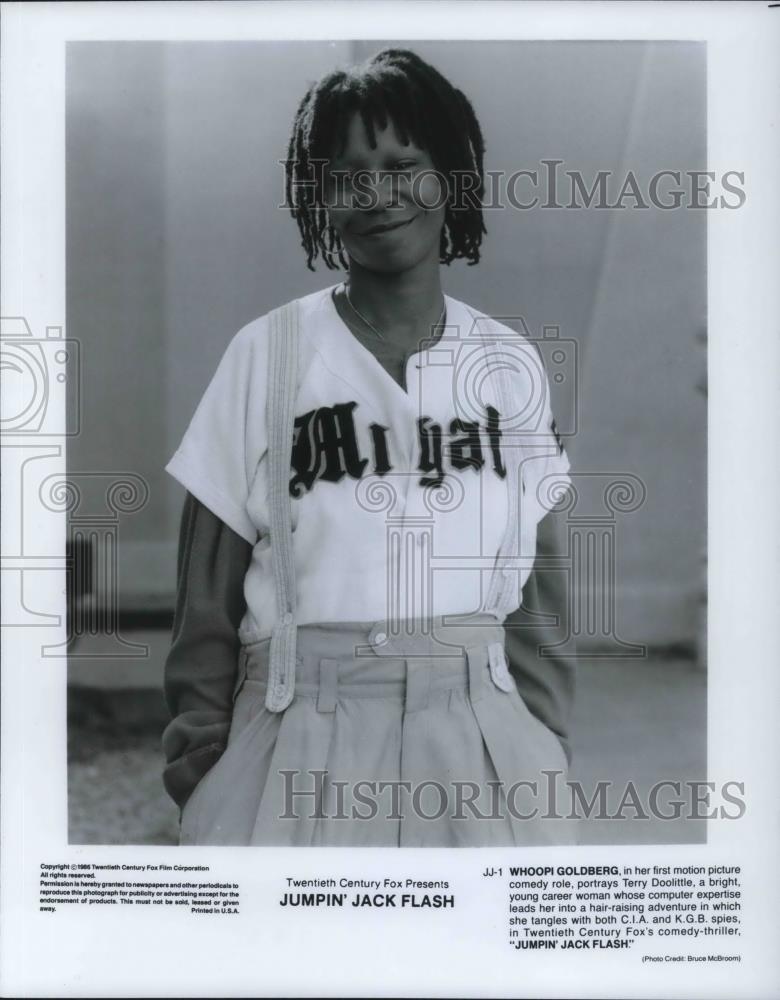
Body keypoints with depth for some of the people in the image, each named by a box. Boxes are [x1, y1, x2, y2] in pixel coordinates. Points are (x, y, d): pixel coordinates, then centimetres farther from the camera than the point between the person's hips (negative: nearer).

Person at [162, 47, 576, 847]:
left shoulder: (510, 364, 2)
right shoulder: (265, 354, -4)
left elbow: (538, 589, 7)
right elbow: (207, 593, -1)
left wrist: (546, 755, 6)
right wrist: (198, 767, -1)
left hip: (478, 743, 2)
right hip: (302, 743, -1)